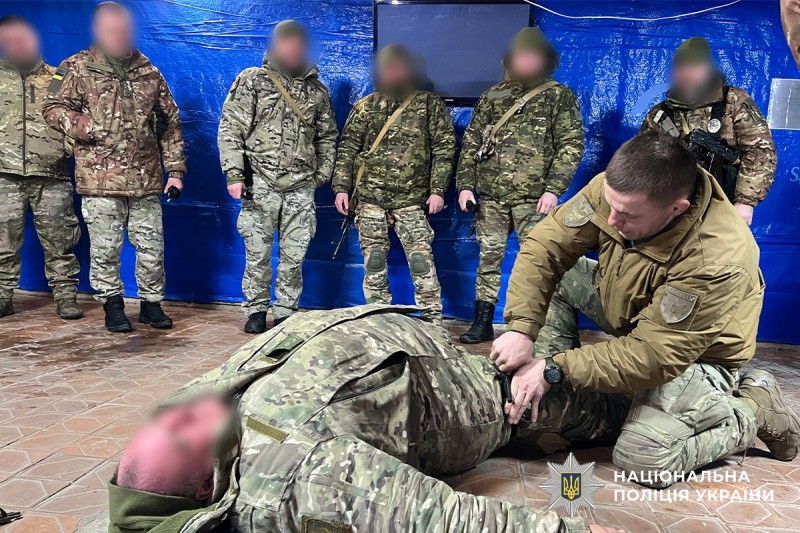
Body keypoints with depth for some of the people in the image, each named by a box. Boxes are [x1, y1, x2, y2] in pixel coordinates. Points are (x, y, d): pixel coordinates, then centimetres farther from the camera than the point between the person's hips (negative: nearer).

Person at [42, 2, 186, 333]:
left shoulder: (149, 73, 12)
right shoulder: (78, 69, 4)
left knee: (152, 246, 7)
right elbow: (53, 107, 6)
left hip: (146, 179, 3)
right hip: (100, 179, -2)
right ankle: (112, 306, 19)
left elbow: (171, 124, 13)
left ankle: (152, 304, 22)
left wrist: (175, 169, 7)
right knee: (105, 249, 3)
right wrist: (78, 126, -14)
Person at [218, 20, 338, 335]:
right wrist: (234, 175, -8)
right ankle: (256, 310, 18)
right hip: (261, 185, -2)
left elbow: (327, 137, 19)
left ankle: (285, 312, 18)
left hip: (301, 188, 2)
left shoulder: (317, 90, 12)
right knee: (258, 253, 3)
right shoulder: (252, 81, 3)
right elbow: (230, 129, -1)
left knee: (294, 256, 5)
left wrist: (322, 174, 10)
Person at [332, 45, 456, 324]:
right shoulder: (366, 107, 10)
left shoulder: (429, 104, 5)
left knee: (421, 260, -5)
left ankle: (433, 320, 5)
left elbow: (444, 148, 2)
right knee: (373, 262, 6)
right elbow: (347, 149, 10)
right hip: (370, 197, 2)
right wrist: (341, 187, 1)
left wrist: (438, 189, -5)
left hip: (411, 199, -2)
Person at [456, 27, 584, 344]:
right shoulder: (493, 96, 13)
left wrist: (553, 189, -13)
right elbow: (471, 142, 12)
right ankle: (483, 324, 19)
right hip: (490, 196, 3)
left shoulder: (560, 97, 4)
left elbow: (572, 145, -2)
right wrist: (465, 184, 3)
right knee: (488, 259, 8)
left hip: (533, 198, -3)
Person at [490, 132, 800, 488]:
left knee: (643, 461, -19)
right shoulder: (616, 190, -25)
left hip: (697, 356, -6)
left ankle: (753, 411, 5)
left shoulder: (715, 261, -39)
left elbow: (654, 357, -34)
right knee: (554, 274, -10)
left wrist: (556, 370, -34)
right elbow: (544, 247, -22)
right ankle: (552, 397, 0)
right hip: (629, 313, 6)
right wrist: (522, 329, -34)